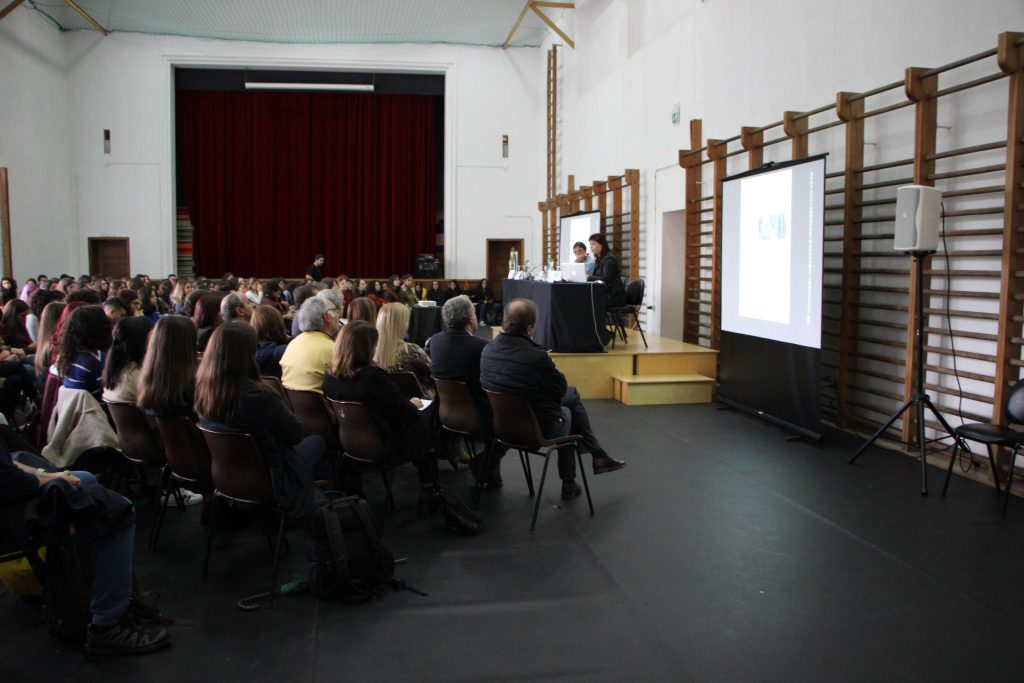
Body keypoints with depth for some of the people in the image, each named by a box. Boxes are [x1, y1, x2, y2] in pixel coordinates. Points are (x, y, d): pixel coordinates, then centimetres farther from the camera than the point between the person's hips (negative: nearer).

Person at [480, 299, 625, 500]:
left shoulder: (488, 350, -10)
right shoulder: (536, 357, -31)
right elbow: (560, 387, -13)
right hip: (540, 429, -6)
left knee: (572, 393, 26)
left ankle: (598, 455, 35)